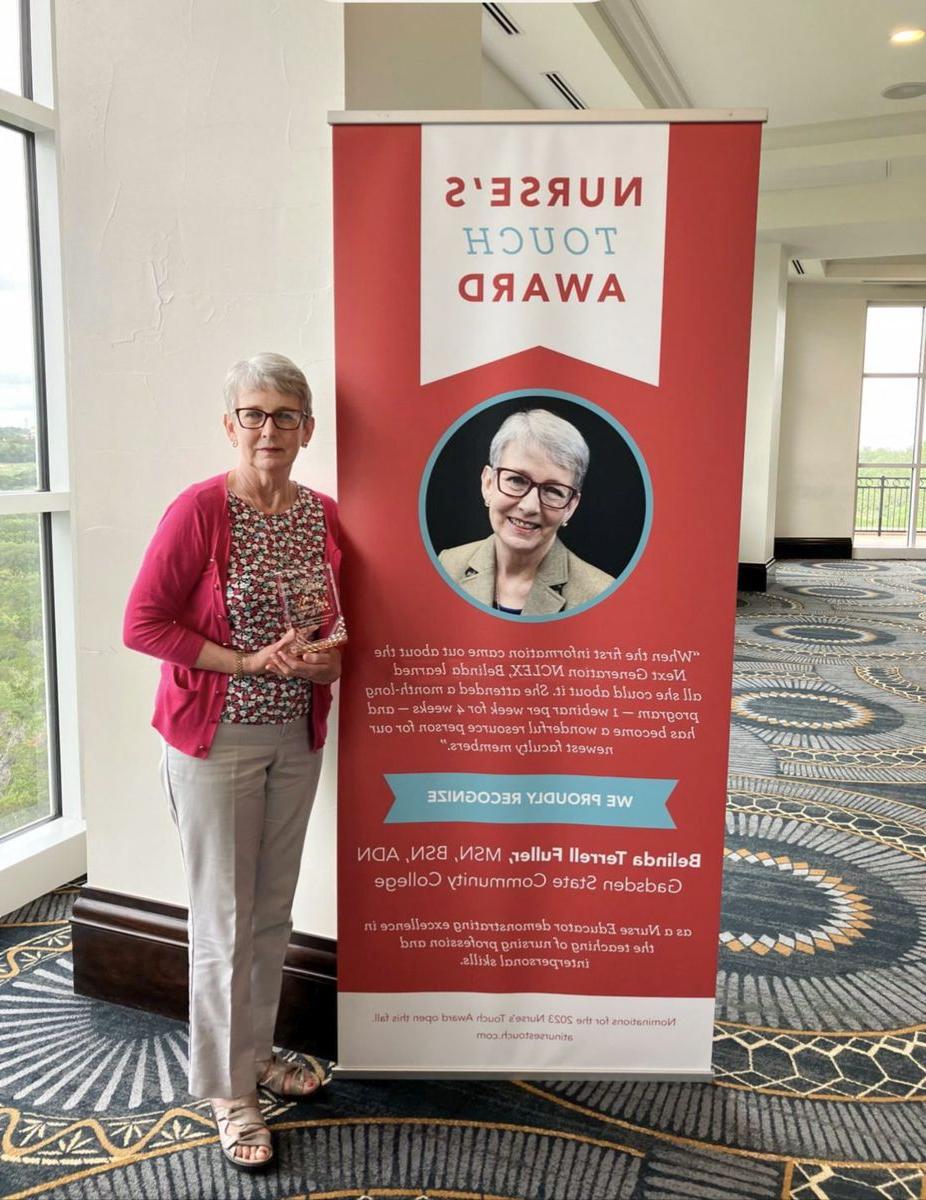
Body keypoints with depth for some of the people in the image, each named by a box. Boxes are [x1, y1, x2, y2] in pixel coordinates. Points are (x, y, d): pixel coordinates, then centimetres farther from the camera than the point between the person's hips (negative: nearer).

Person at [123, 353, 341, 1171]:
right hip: (215, 740, -5)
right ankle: (227, 1090, 24)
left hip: (297, 737, 5)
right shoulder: (199, 510, -14)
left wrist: (332, 661, -7)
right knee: (225, 920, 5)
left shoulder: (324, 516, 2)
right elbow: (143, 623, -14)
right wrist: (247, 662, -20)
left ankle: (257, 1051, 39)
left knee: (274, 909, 17)